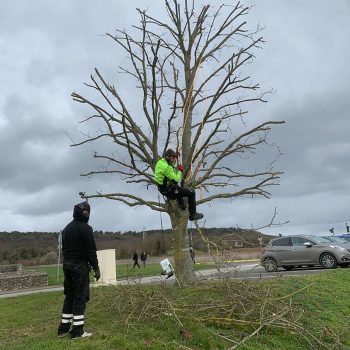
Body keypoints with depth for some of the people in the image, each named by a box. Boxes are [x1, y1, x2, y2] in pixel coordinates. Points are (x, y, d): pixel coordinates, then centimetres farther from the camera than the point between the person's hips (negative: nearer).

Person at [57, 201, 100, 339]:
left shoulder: (67, 228, 14)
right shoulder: (85, 228, -12)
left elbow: (64, 248, 16)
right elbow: (91, 250, -15)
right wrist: (96, 268, -10)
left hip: (67, 264, 8)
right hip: (80, 266, -8)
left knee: (69, 296, 15)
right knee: (80, 297, -3)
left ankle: (64, 328, 19)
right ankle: (77, 330, -1)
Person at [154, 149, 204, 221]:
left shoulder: (160, 161, -1)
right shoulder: (167, 167, -30)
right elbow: (176, 179, -27)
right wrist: (180, 171, -11)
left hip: (162, 188, 10)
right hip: (168, 191, -10)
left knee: (178, 187, 41)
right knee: (191, 193, -4)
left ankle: (182, 206, 51)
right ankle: (192, 214, 6)